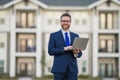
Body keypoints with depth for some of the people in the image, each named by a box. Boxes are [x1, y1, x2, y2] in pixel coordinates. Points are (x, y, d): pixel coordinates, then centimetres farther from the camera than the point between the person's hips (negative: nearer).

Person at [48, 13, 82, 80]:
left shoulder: (75, 36, 14)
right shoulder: (53, 35, 5)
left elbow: (80, 53, 10)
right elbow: (50, 51, -6)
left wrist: (76, 53, -14)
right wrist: (64, 49, -18)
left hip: (72, 69, 2)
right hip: (59, 68, -2)